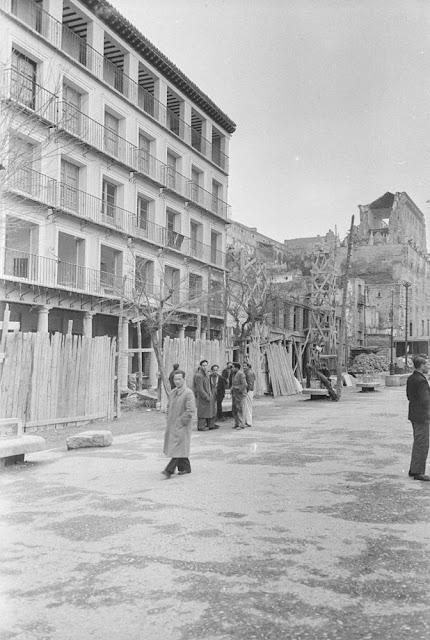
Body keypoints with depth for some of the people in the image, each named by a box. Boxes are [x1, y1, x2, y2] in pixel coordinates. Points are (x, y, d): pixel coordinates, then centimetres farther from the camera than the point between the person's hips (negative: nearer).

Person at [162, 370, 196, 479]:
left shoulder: (188, 393, -13)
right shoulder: (172, 392, 11)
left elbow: (191, 410, -18)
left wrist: (181, 421, -16)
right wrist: (169, 418, 14)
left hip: (182, 426, -8)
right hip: (172, 425, 8)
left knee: (178, 447, -8)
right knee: (180, 448, 13)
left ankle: (169, 470, -11)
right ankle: (185, 468, 25)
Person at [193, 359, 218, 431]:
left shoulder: (206, 374, 11)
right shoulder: (199, 375, -20)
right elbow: (200, 389, -22)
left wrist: (210, 394, 14)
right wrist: (206, 397, -20)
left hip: (209, 395, 10)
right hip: (202, 396, -10)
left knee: (211, 410, 15)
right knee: (202, 411, -1)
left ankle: (211, 425, 26)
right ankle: (201, 426, 8)